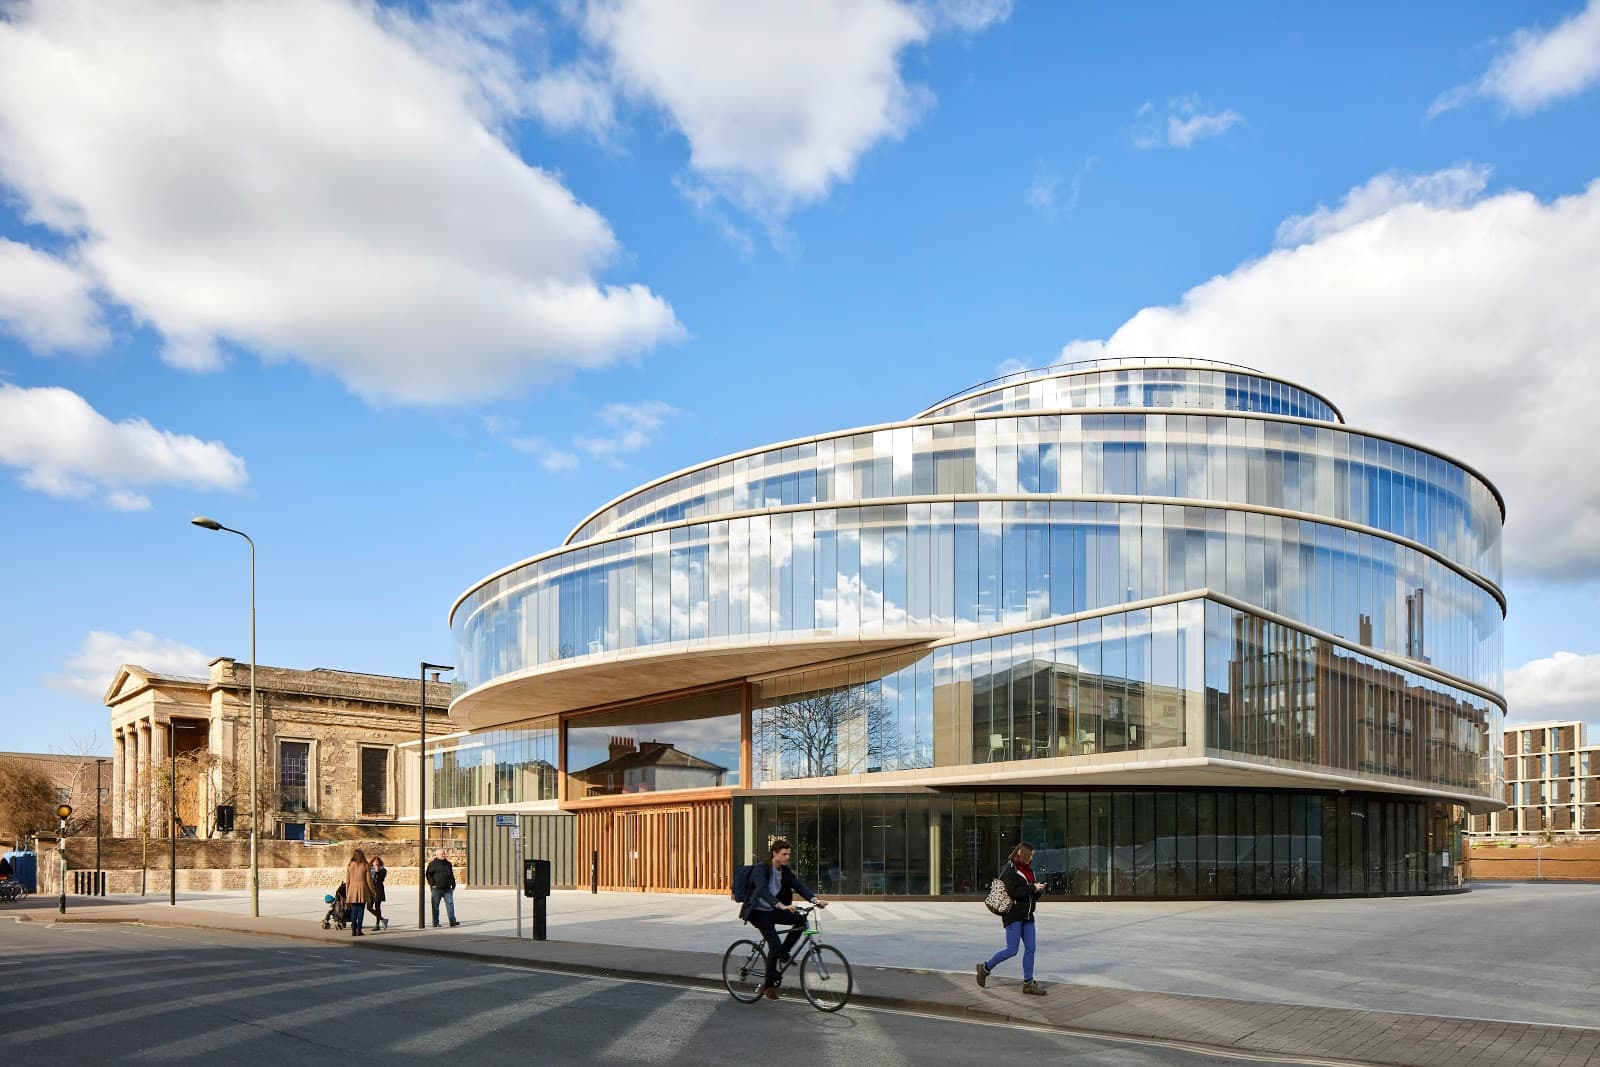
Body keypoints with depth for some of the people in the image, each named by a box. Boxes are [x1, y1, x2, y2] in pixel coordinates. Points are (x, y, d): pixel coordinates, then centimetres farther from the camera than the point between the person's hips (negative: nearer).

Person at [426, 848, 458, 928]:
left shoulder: (448, 864, 14)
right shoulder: (433, 864, -3)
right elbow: (428, 874, -3)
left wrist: (453, 885, 17)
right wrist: (432, 884, -10)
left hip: (447, 888, 4)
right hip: (436, 889, -4)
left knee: (450, 904, -2)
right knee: (435, 906, 3)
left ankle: (453, 922, -3)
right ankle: (435, 923, 9)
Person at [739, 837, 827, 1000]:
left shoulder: (785, 871, 3)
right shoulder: (761, 868, -18)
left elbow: (799, 886, -8)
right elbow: (763, 889, -34)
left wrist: (814, 899, -27)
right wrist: (780, 905, -49)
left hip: (772, 910, 7)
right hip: (758, 912, -7)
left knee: (801, 920, -14)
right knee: (775, 944, -20)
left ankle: (783, 952, 5)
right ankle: (769, 985, -6)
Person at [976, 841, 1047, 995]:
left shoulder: (1028, 870, 15)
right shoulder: (1009, 869, -11)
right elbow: (1012, 891, -23)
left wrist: (1039, 889, -4)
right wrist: (1032, 888, -19)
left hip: (1027, 915, 8)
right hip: (1013, 914, -8)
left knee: (1030, 948, 4)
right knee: (1011, 950, -6)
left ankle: (1028, 983, 11)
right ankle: (985, 968, 12)